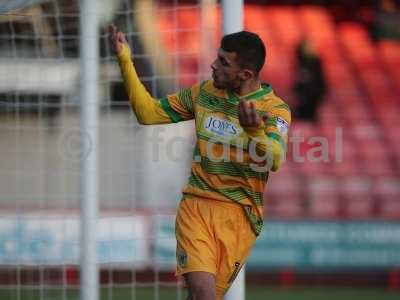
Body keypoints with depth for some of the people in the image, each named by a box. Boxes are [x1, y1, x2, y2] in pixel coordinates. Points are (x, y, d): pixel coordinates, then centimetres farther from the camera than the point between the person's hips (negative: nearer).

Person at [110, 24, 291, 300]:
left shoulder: (274, 109, -7)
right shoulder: (204, 93, 8)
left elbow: (274, 161, -25)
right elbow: (149, 113, 14)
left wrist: (254, 131, -46)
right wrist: (125, 61, 5)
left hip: (239, 214, -2)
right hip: (196, 205, 2)